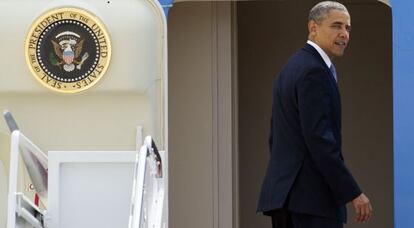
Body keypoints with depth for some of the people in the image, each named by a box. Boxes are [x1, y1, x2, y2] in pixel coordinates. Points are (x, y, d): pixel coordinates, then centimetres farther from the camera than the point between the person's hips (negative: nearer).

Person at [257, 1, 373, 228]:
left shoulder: (290, 68, 19)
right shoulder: (314, 71, -12)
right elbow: (319, 139, -20)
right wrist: (353, 193, -18)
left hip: (282, 192, 10)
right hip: (312, 194, -10)